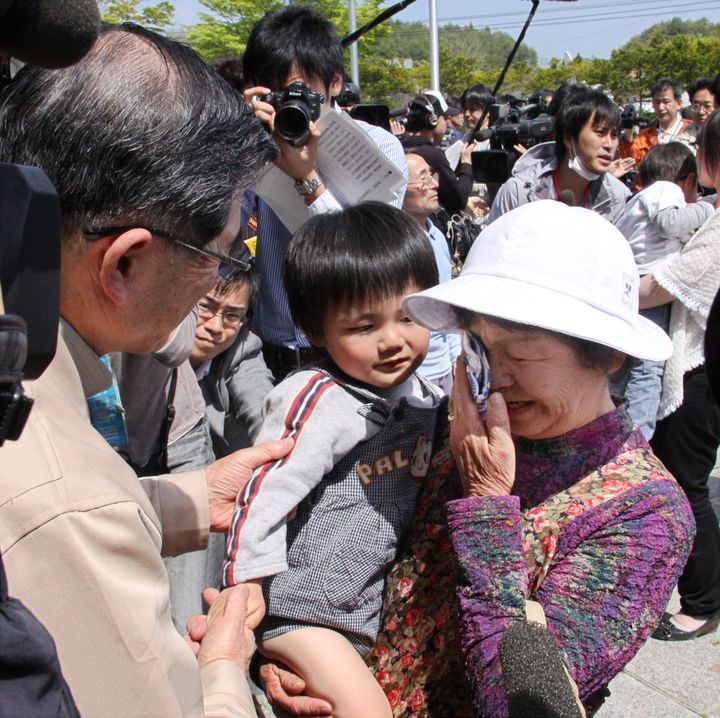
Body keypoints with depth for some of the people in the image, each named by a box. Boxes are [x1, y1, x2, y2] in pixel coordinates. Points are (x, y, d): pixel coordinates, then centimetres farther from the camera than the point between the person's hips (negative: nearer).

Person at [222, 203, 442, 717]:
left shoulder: (421, 395, 0)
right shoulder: (320, 400, -22)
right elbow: (261, 501, -22)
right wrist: (245, 609, -19)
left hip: (374, 602, 8)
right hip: (305, 608, -8)